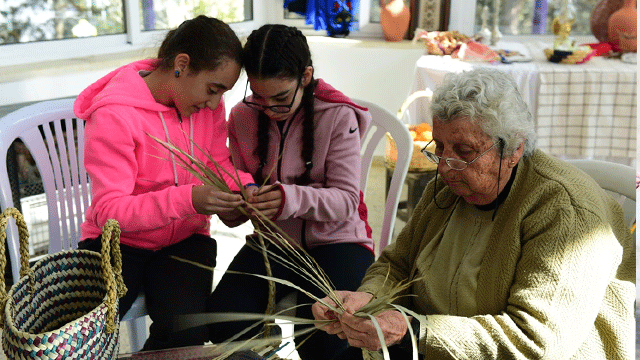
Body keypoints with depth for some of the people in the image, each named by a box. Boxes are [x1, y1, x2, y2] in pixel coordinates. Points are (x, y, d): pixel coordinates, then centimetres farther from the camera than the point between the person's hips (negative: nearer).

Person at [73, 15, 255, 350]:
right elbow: (108, 211, -24)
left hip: (184, 240, 4)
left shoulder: (208, 104, -2)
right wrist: (188, 199, -38)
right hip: (118, 242, -3)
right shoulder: (113, 115, -20)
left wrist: (244, 186, -15)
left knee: (187, 331, -23)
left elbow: (218, 162, 10)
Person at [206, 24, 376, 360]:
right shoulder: (243, 116, 2)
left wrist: (294, 199, -33)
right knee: (223, 320, -22)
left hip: (333, 240, -3)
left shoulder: (338, 117, -10)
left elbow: (346, 200, -13)